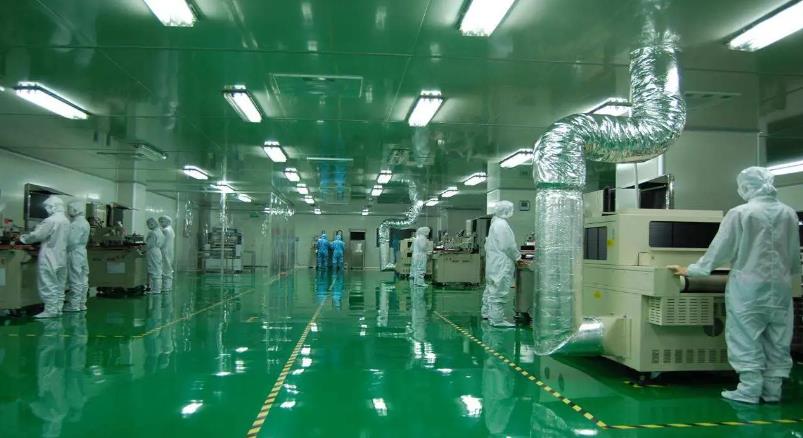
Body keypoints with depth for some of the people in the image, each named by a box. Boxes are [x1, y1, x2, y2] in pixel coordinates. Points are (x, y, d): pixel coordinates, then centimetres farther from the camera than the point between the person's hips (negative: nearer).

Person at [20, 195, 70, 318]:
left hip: (49, 258, -8)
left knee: (48, 285, -2)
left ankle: (50, 310, -1)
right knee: (59, 285, 12)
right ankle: (58, 308, 17)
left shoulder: (51, 220, -17)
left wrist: (24, 239, 3)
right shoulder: (66, 221, 8)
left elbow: (37, 234, -16)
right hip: (61, 257, 8)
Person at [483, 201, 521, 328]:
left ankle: (487, 313, 30)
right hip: (501, 265, -11)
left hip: (493, 263, 11)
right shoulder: (502, 224, -18)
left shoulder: (495, 223, 13)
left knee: (491, 288, 19)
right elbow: (508, 246, -20)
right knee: (500, 292, -7)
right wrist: (517, 257, -4)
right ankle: (497, 319, -5)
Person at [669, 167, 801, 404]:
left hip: (748, 285, -5)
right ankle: (772, 390, 17)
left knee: (746, 338, 2)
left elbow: (720, 248, -8)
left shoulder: (740, 213, -12)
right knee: (777, 339, 10)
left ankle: (749, 390, 2)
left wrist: (691, 270, 1)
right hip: (780, 286, 5)